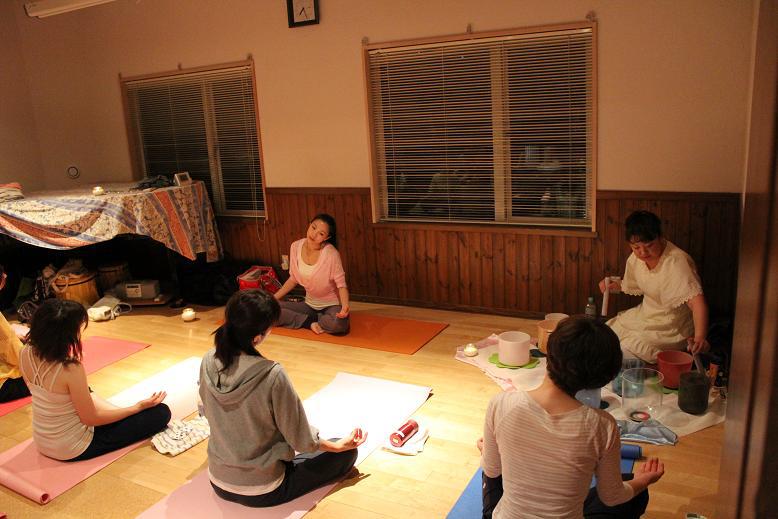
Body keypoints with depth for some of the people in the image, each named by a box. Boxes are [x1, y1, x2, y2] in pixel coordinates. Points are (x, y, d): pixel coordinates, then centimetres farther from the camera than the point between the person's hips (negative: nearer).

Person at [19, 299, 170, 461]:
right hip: (72, 449, -7)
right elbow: (91, 418, -19)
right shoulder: (71, 369, -32)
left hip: (42, 441, 8)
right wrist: (139, 407, -12)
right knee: (161, 413, -6)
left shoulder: (26, 353, -11)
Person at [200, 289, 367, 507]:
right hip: (262, 493, -6)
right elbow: (301, 440, -20)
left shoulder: (208, 362, -15)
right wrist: (338, 446, 0)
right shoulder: (272, 376, -32)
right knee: (347, 453, 8)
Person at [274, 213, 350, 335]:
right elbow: (294, 279, 7)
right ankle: (312, 322, -7)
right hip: (309, 304, 4)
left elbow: (341, 285, -17)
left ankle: (306, 320, -8)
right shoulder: (296, 247, -7)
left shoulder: (331, 253, -22)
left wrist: (345, 307, -35)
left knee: (338, 324, -38)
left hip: (331, 305, -4)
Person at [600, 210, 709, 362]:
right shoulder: (635, 258, -5)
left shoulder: (677, 262, -28)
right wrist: (614, 285, 1)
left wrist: (700, 338, -53)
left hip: (671, 328, -7)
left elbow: (697, 301, -39)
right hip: (645, 314, 8)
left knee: (626, 350, -21)